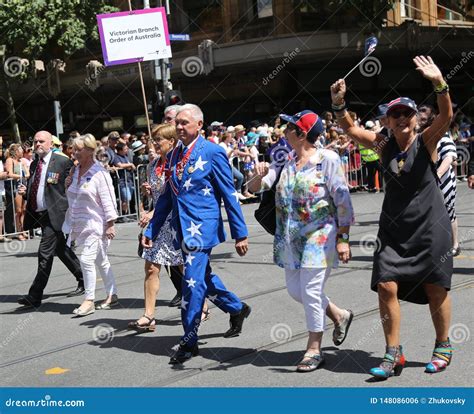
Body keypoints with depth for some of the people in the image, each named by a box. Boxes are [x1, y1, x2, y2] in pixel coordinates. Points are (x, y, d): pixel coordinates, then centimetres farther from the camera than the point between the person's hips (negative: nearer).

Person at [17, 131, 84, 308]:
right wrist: (25, 191, 1)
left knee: (45, 253, -9)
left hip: (54, 214, -8)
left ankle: (35, 296, -5)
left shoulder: (63, 162, -7)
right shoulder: (34, 164, 14)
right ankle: (83, 280, 30)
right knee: (61, 249, 16)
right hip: (39, 214, 8)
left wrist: (70, 213, -5)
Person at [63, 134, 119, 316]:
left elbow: (108, 200, -15)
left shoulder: (99, 173, -14)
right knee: (101, 261, 14)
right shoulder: (76, 171, 9)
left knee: (86, 259, -13)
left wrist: (110, 224, -16)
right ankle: (112, 296, 23)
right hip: (81, 225, 8)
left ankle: (89, 300, -4)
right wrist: (68, 185, 6)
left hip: (96, 224, -8)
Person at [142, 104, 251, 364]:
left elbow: (229, 195, -7)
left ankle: (189, 341, -1)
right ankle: (237, 308, 40)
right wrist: (151, 230, 14)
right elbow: (167, 195, 17)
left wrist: (240, 233, -8)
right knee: (203, 277, 17)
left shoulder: (213, 152, -8)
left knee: (193, 281, -11)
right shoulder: (174, 155, 11)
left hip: (202, 225, -7)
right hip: (182, 226, 7)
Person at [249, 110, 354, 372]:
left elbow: (343, 200, -10)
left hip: (319, 236, -7)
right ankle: (339, 315, 35)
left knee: (311, 292, -5)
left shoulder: (327, 159, -10)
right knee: (295, 290, 12)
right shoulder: (284, 161, 6)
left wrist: (343, 238, -14)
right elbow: (255, 187, 3)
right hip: (290, 238, 7)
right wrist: (259, 175, -21)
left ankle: (314, 349, 11)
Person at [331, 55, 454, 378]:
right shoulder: (384, 146, 1)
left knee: (436, 290, 7)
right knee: (387, 287, -5)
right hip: (394, 231, 3)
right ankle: (394, 354, 6)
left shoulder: (426, 142, -8)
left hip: (430, 229, -3)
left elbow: (446, 116, -24)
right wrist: (339, 103, -13)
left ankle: (443, 347, 27)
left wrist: (440, 84, -41)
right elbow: (350, 129, 4)